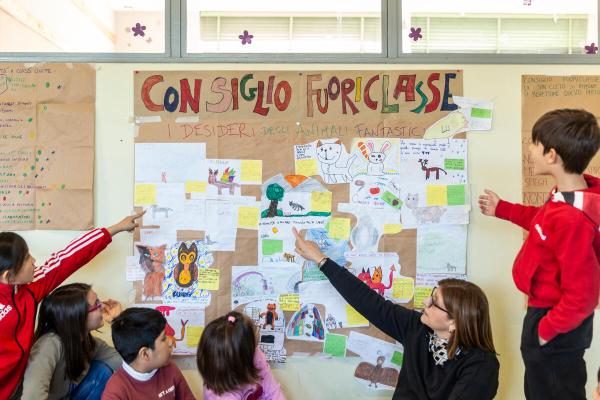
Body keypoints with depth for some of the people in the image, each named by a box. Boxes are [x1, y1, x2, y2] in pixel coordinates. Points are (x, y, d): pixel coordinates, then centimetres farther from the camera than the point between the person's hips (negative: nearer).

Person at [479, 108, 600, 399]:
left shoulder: (572, 219, -37)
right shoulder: (569, 194, -8)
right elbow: (544, 222, 16)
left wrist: (546, 330, -18)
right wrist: (502, 209, 20)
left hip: (557, 326, -9)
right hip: (549, 312, 9)